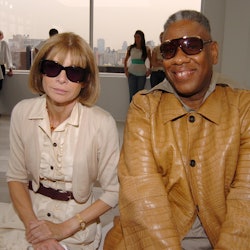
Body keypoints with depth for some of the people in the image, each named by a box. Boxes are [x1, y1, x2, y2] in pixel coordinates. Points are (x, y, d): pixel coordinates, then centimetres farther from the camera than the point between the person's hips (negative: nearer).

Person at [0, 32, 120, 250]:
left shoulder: (102, 123, -18)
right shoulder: (22, 113, -7)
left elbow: (112, 192, -10)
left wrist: (63, 229, -11)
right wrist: (32, 224, -12)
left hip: (77, 221, -4)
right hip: (29, 211, 4)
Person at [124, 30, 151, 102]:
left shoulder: (146, 49, 2)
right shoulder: (131, 48, 3)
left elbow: (150, 61, 13)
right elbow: (126, 60, 14)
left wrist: (149, 70, 0)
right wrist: (125, 69, 3)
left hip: (142, 74, 0)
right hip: (132, 73, 0)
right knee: (132, 94, -2)